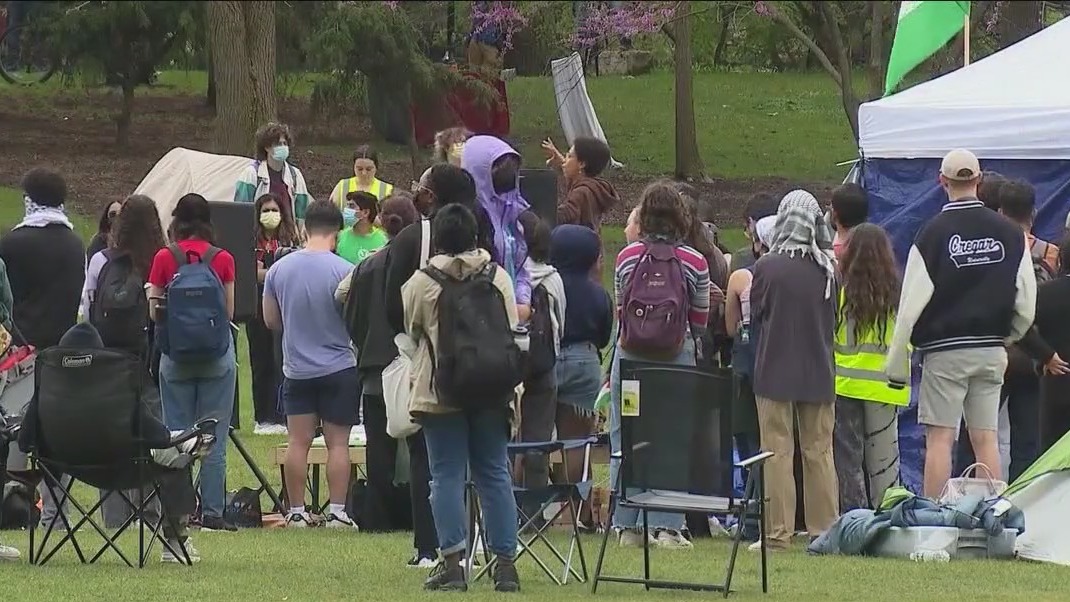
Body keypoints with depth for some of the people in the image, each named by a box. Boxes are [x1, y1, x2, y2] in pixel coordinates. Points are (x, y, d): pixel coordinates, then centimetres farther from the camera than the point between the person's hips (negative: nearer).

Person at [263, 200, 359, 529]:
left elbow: (270, 320, 8)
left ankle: (296, 512, 8)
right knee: (338, 443, 1)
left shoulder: (279, 269, -2)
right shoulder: (344, 271, -13)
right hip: (339, 367, -3)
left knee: (298, 442, 6)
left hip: (297, 369, 3)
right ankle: (337, 512, 0)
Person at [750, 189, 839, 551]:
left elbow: (754, 316, -1)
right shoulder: (829, 269, -4)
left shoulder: (767, 267, -12)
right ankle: (825, 530, 11)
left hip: (775, 371, -3)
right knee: (819, 452, 9)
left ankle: (779, 533, 0)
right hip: (818, 372, 3)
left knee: (778, 453, 2)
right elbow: (835, 319, 8)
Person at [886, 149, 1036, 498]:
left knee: (940, 438, -2)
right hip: (992, 351, 3)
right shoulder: (1009, 234, 2)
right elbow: (1027, 306, 5)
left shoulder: (932, 234, -8)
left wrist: (896, 364, -2)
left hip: (945, 351, -3)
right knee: (985, 438, 6)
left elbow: (911, 307, -8)